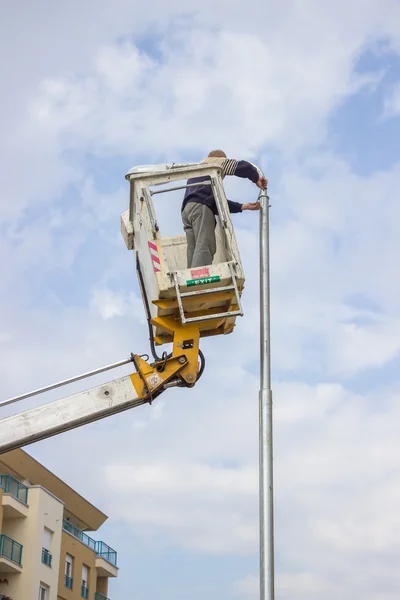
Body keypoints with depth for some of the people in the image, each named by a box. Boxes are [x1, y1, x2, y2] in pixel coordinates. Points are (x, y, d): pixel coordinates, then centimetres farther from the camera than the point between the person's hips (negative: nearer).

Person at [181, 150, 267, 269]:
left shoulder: (195, 171, 41)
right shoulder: (218, 162, 22)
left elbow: (216, 202, 31)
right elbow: (243, 167, 5)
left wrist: (242, 207, 26)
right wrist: (256, 179, 23)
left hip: (186, 209, 7)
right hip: (200, 207, -7)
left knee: (194, 254, -7)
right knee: (205, 248, -23)